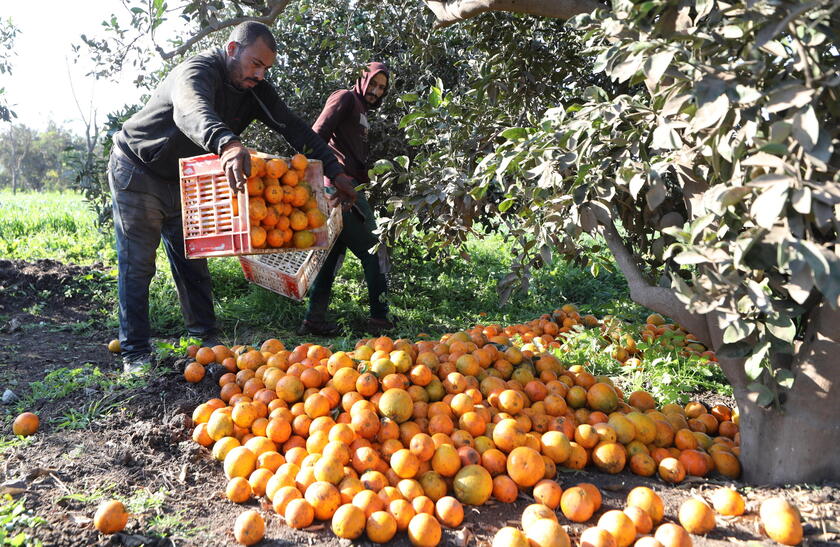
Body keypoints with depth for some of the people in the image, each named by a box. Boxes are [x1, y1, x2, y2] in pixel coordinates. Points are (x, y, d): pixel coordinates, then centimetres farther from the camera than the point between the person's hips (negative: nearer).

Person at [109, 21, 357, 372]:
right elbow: (193, 110, -50)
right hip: (136, 173, -7)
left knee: (192, 262, 9)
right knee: (137, 264, -4)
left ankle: (206, 340, 16)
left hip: (182, 182, 7)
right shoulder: (198, 71, -27)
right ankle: (135, 354, 2)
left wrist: (335, 172, -19)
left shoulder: (254, 89, -5)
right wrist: (228, 144, -73)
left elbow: (293, 127, -9)